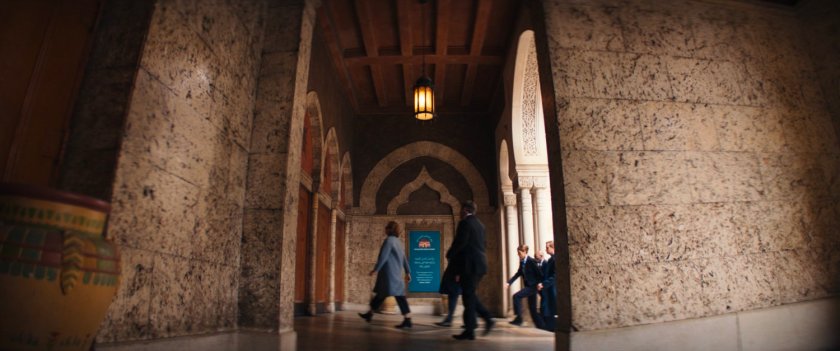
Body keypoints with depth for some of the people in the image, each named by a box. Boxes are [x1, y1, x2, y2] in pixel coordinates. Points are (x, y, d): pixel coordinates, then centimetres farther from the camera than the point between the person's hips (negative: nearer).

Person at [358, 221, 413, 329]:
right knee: (381, 293, 16)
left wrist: (376, 269, -14)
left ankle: (407, 320, -13)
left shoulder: (389, 240, -10)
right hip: (395, 273, 10)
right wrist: (408, 272, 19)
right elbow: (404, 259, 17)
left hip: (389, 273, -10)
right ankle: (370, 314, 27)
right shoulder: (398, 242, 17)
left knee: (398, 295, -11)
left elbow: (383, 257, -17)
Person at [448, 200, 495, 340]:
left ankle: (469, 331, 2)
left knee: (468, 297, -3)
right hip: (479, 263, 9)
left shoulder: (464, 223, -11)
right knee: (471, 295, 18)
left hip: (469, 264, -9)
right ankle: (488, 319, 10)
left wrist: (449, 255, 1)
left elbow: (459, 243, -17)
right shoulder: (479, 224, 15)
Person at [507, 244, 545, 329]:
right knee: (532, 308, 12)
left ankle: (519, 318, -13)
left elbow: (539, 273, -14)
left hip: (533, 286, -9)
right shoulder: (521, 262, 8)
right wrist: (509, 282, 4)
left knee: (516, 296, -20)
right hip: (528, 286, 9)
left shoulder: (531, 261, -15)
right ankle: (540, 326, 21)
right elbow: (518, 273, 12)